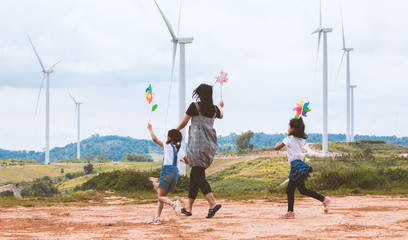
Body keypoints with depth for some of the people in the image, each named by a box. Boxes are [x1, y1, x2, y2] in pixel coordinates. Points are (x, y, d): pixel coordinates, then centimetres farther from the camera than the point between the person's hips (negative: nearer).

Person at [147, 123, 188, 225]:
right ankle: (157, 218, 3)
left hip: (167, 171, -6)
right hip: (175, 173, 6)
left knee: (160, 196, -7)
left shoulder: (167, 146, 0)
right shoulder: (180, 150, 16)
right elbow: (187, 161, 31)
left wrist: (150, 129, 13)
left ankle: (173, 203, -35)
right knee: (162, 196, 11)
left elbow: (155, 139, -3)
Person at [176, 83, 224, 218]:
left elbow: (183, 124, 3)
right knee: (195, 174, 13)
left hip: (198, 144, -6)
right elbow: (221, 116, 37)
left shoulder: (195, 106, -6)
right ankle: (188, 206, 15)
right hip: (211, 145, 6)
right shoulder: (214, 109, 11)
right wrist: (220, 107, 59)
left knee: (198, 175, -10)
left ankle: (212, 203, -28)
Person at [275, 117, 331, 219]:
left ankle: (324, 200, -17)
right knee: (289, 190, 11)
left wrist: (278, 143, 14)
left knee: (302, 190, -12)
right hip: (300, 164, 9)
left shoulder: (289, 139, -9)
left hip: (296, 165, -9)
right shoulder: (301, 139, 14)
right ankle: (290, 212, 11)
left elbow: (276, 148, -7)